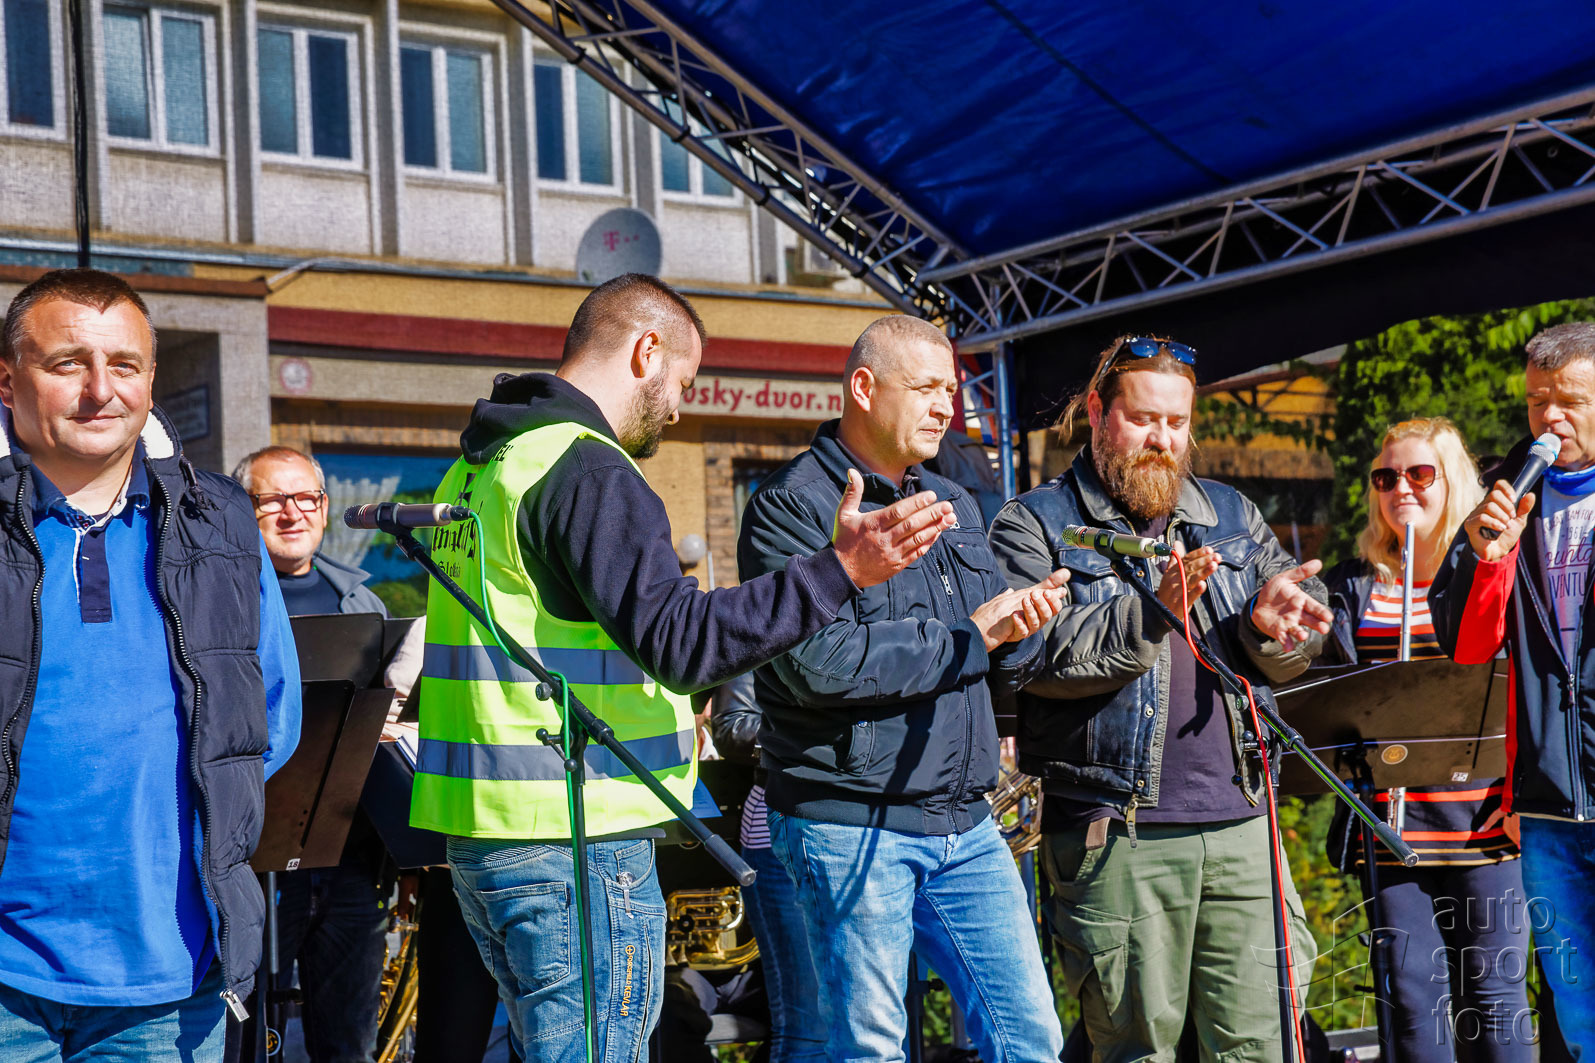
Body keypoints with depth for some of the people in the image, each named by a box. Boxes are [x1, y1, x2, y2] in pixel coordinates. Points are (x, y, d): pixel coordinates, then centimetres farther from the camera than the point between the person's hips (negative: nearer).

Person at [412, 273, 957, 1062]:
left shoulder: (482, 463, 17)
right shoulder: (589, 470, -15)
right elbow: (679, 640, -24)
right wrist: (836, 572, -25)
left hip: (480, 833, 10)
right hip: (575, 846, -10)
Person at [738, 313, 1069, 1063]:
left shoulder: (955, 507, 17)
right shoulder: (792, 507, -7)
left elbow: (1011, 665, 16)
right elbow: (822, 663, -22)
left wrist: (1022, 625, -8)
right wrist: (967, 638, -13)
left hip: (963, 824, 7)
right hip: (849, 826, -7)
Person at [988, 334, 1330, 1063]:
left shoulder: (1231, 517, 18)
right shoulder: (1033, 525, 3)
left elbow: (1295, 652, 14)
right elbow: (1036, 652, -12)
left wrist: (1272, 625, -9)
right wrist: (1151, 612, -23)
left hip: (1239, 825, 4)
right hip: (1115, 836, -4)